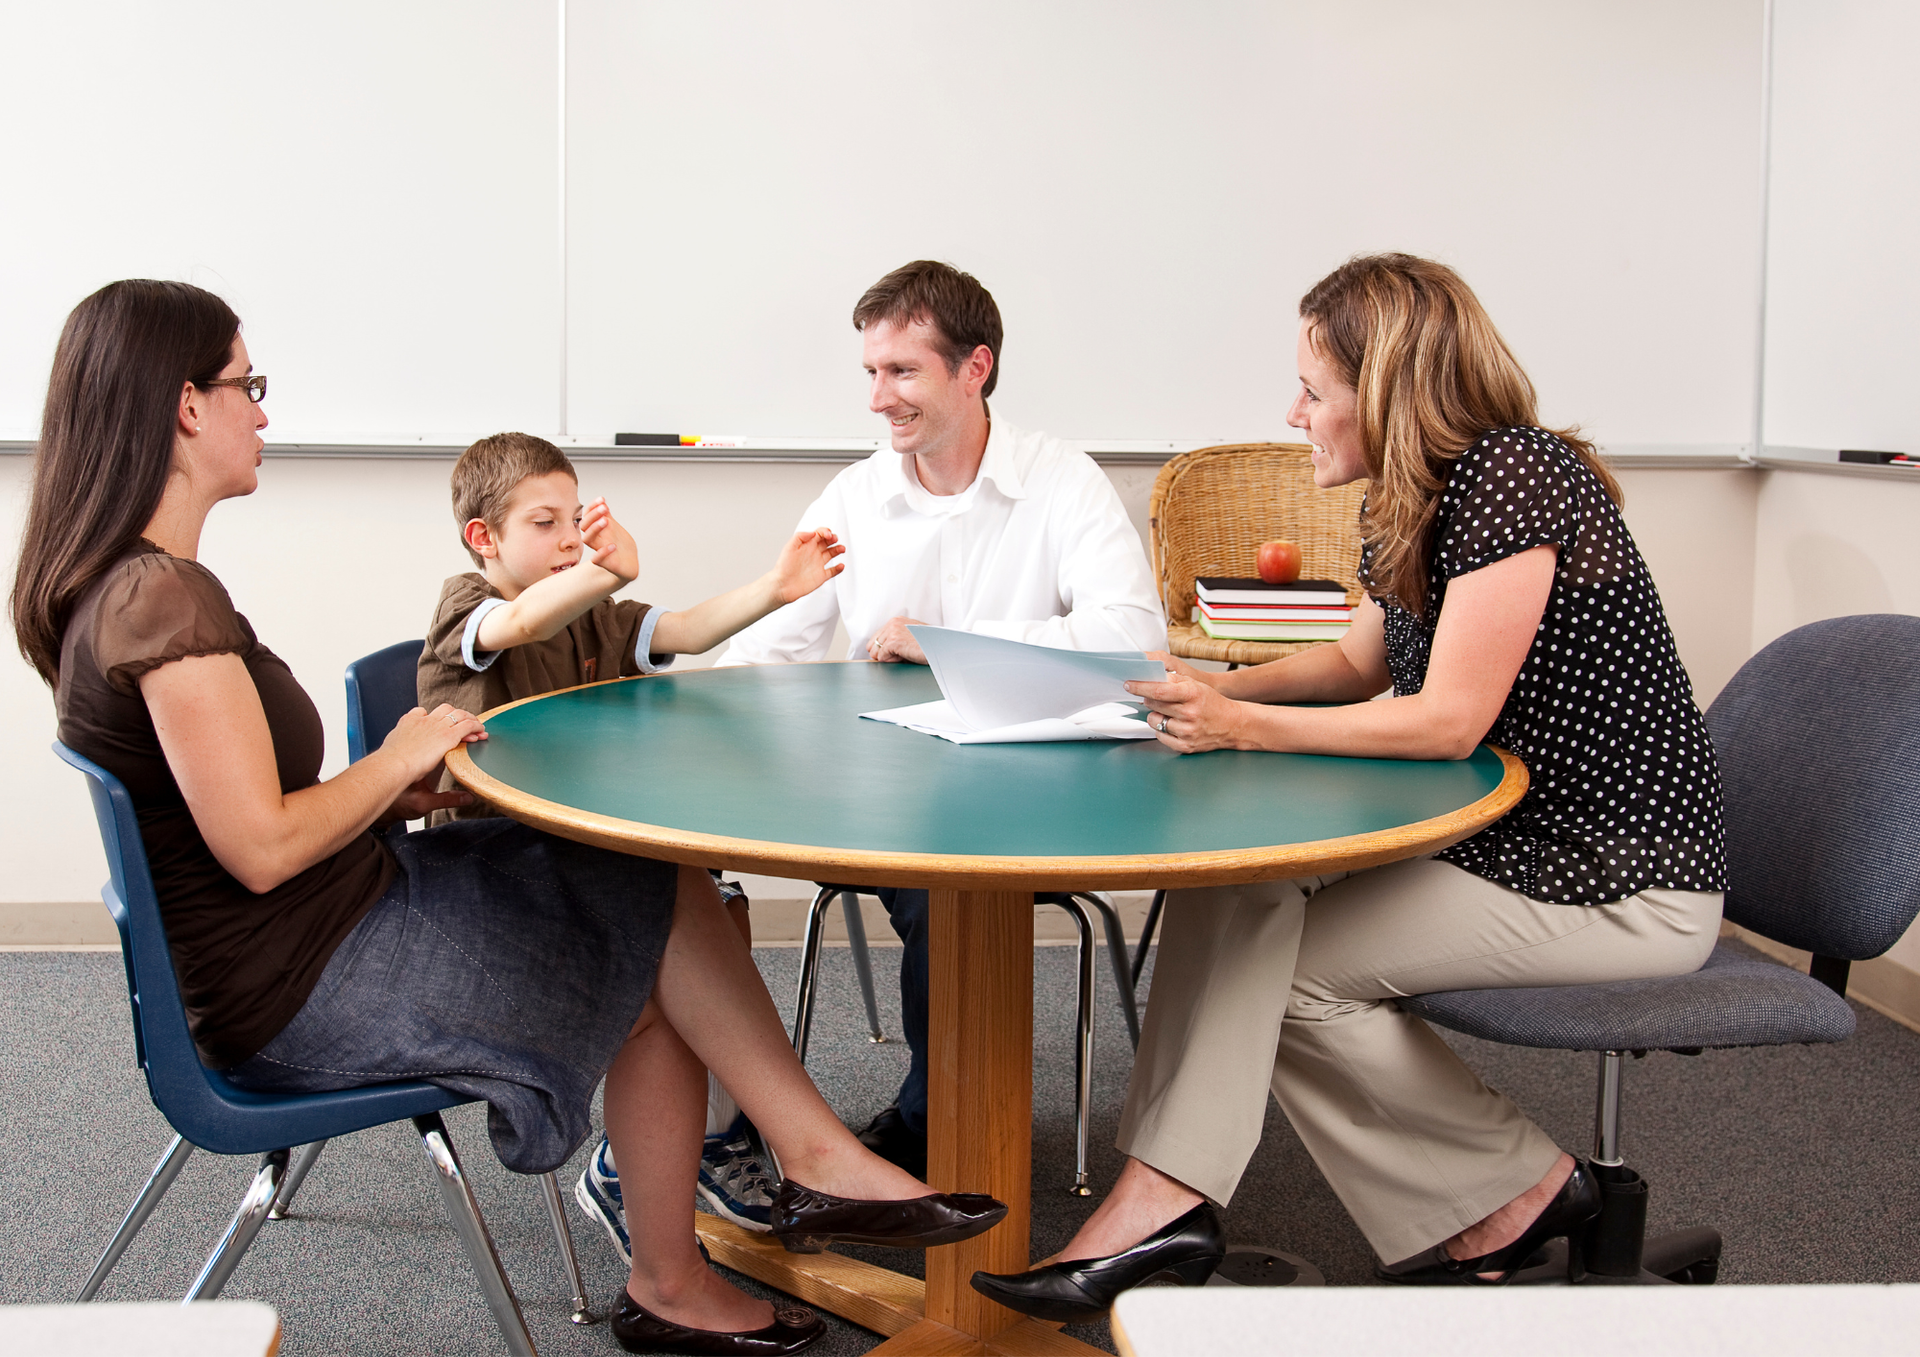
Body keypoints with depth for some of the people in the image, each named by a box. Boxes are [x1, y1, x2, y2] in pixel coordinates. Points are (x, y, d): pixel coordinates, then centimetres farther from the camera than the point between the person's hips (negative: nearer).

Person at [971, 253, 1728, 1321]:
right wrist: (1225, 688, 5)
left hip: (1622, 883, -9)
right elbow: (1363, 664, 22)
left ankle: (1521, 1189, 5)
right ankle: (1165, 1198, -15)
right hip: (1501, 839, 9)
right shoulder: (1410, 504, 8)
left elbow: (1449, 720, -23)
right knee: (1236, 892, -10)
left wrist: (1243, 726, -23)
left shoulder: (1513, 476, -20)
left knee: (1281, 964, -12)